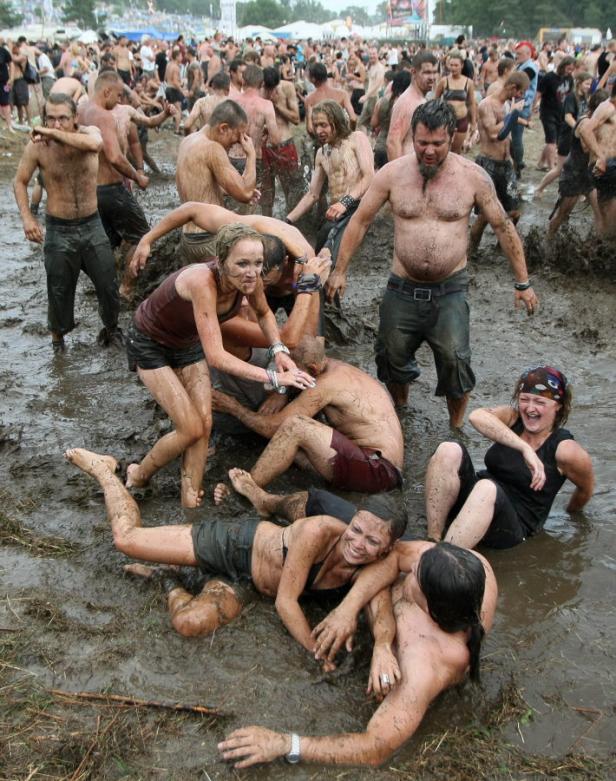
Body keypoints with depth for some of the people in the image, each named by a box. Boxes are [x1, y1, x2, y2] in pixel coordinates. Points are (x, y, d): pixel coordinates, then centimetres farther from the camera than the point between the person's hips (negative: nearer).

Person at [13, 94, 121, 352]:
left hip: (92, 225, 1)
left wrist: (54, 134, -31)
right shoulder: (37, 147, -10)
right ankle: (57, 339, 33)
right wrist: (27, 217, -11)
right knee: (59, 291, 10)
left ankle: (111, 329, 34)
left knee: (109, 285, 8)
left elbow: (95, 144, -36)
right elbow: (20, 182, 2)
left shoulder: (89, 132, -10)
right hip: (59, 230, -1)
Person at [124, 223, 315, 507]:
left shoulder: (249, 280, -22)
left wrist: (278, 349, -15)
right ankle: (137, 477, 17)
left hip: (187, 342, 6)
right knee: (191, 430, -10)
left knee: (205, 424, -4)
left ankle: (190, 503, 8)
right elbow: (216, 356, -43)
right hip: (149, 343, -6)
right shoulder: (202, 281, -41)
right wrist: (272, 377, -42)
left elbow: (264, 313, 2)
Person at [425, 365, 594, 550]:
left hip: (514, 529, -4)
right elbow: (476, 416, -21)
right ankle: (432, 543, -25)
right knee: (449, 450, -23)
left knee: (487, 488, -37)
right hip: (475, 500, 4)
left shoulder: (564, 449, -9)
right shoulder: (512, 419, 1)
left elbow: (586, 488, 9)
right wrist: (525, 448, -29)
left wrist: (570, 511, 28)